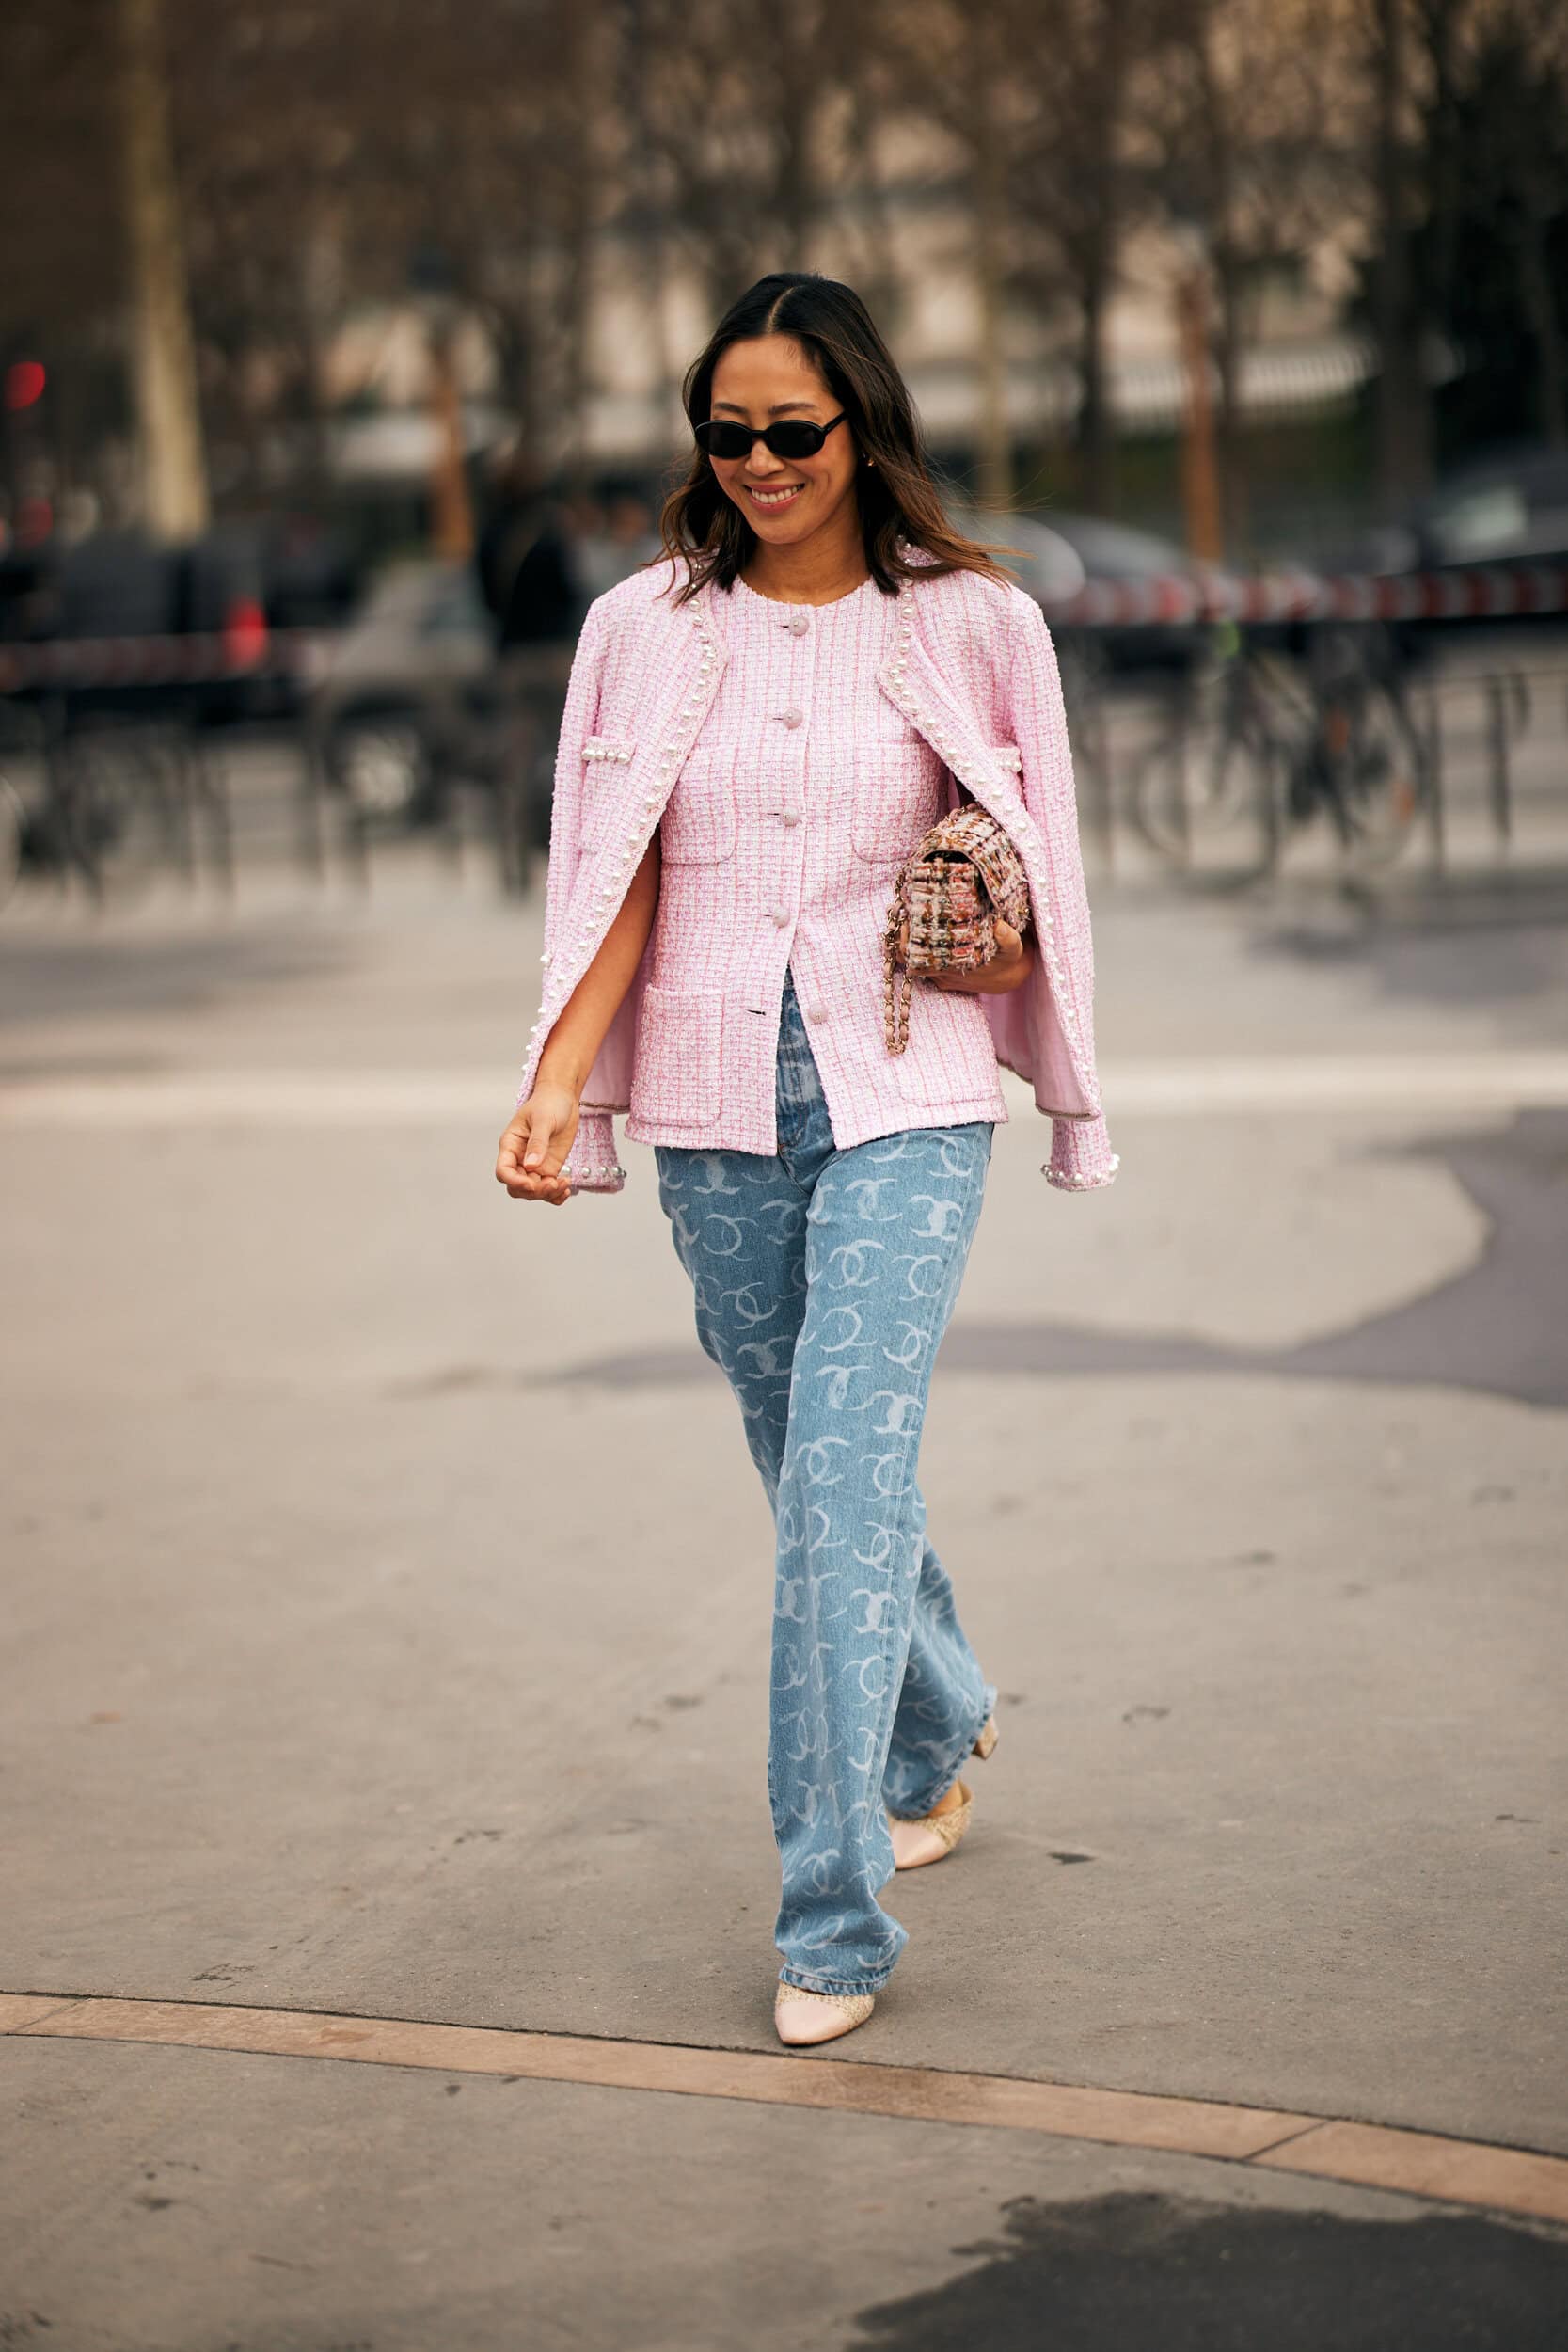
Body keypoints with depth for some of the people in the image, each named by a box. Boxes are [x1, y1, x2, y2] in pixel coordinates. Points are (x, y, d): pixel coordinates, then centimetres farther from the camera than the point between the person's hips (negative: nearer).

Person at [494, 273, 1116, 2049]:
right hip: (715, 1103, 3)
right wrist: (559, 1084, -10)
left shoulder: (972, 626, 2)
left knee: (844, 1486, -14)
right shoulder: (647, 629, 6)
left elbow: (1035, 888, 14)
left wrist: (991, 953, -6)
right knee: (819, 1480, 14)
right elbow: (618, 890, 3)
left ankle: (833, 1918, -10)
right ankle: (940, 1735, 43)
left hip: (904, 1099, -3)